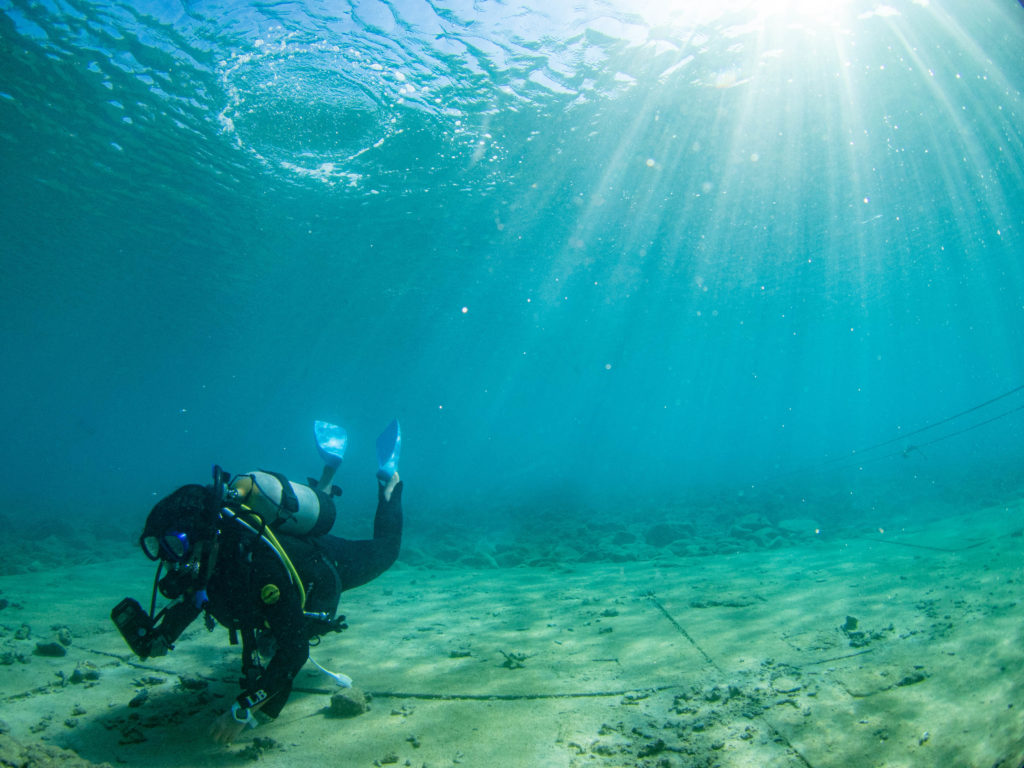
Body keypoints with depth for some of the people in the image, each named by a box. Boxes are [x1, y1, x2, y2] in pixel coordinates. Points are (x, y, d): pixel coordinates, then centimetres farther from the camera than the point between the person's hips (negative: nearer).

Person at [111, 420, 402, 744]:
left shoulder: (258, 565, -49)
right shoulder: (199, 559, -29)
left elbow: (294, 648, -46)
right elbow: (188, 601, -7)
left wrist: (241, 712, -46)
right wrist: (157, 638, -26)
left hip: (329, 563, -5)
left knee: (383, 550, 24)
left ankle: (388, 483, 37)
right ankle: (326, 482, 50)